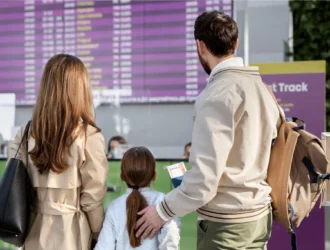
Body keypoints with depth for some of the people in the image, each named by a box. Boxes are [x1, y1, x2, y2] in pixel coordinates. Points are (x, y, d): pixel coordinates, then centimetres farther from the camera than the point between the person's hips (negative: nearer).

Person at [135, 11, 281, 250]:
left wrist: (163, 211, -10)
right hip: (259, 214, 8)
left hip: (225, 222, -8)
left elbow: (205, 176, -21)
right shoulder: (260, 85, 7)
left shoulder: (217, 94, -17)